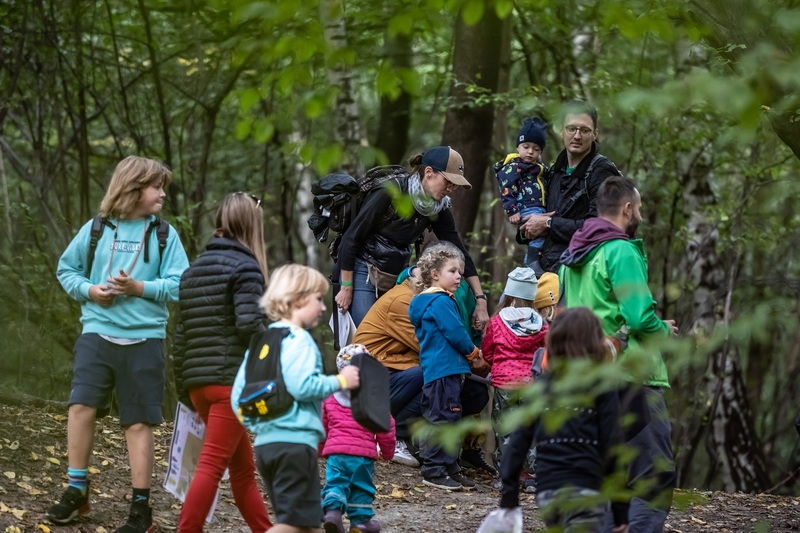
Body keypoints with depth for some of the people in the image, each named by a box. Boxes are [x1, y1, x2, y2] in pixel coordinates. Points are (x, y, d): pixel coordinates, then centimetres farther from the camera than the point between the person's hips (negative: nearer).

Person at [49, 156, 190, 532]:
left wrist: (137, 288, -15)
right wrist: (89, 290, -5)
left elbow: (178, 286, -3)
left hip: (143, 339, -1)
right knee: (82, 405, -13)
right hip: (97, 332, 1)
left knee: (139, 423, 2)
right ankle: (76, 493, 3)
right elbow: (66, 268, 13)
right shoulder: (97, 229, 4)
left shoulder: (164, 234, 2)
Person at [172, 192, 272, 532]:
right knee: (211, 466, -9)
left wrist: (182, 389, 21)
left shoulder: (194, 270, 17)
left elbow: (182, 335, 17)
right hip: (233, 380, -8)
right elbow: (250, 324, -18)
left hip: (198, 382, 8)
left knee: (243, 467, 15)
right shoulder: (244, 266, -6)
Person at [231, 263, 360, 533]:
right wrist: (340, 381, -11)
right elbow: (301, 386, -23)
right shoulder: (298, 339, -10)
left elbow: (238, 394, 15)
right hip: (295, 441, -9)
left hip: (265, 441, 9)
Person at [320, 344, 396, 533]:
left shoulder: (330, 396, 8)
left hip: (335, 452, 2)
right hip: (363, 453, -2)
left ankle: (332, 509, -22)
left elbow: (322, 424, 16)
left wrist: (320, 447, 33)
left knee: (335, 482, 3)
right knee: (361, 486, 11)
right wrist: (387, 451, 17)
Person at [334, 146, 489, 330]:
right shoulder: (391, 192, -20)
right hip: (363, 271, -6)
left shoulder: (438, 208, -2)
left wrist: (480, 299, -7)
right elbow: (352, 237, -16)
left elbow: (458, 252, 0)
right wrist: (346, 288, -14)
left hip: (397, 278, 6)